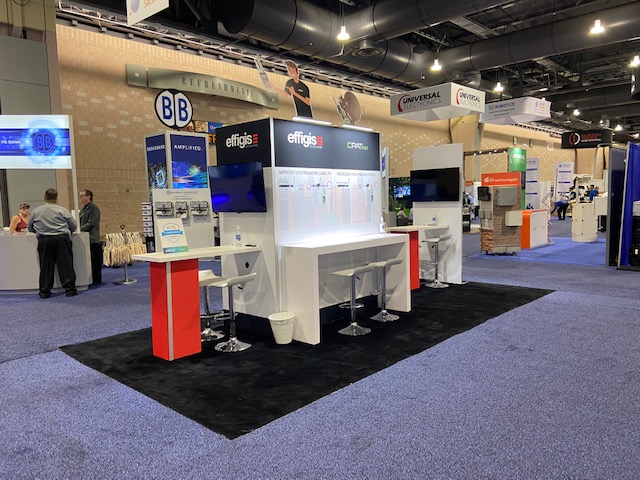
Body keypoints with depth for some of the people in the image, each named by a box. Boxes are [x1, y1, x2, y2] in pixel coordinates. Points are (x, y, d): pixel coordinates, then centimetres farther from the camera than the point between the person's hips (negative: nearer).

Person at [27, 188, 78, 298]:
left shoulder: (35, 211, 7)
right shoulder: (63, 210, 0)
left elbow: (30, 228, 15)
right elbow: (74, 227, 4)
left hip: (44, 241, 2)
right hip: (62, 239, -2)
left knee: (45, 266, 8)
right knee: (66, 264, 1)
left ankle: (44, 291, 11)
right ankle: (70, 289, 2)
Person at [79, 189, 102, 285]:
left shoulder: (93, 208, -9)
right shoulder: (83, 208, 19)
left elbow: (91, 223, -17)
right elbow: (81, 222, 22)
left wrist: (79, 229, -18)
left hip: (92, 239, -9)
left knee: (95, 261, -2)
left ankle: (96, 280, 4)